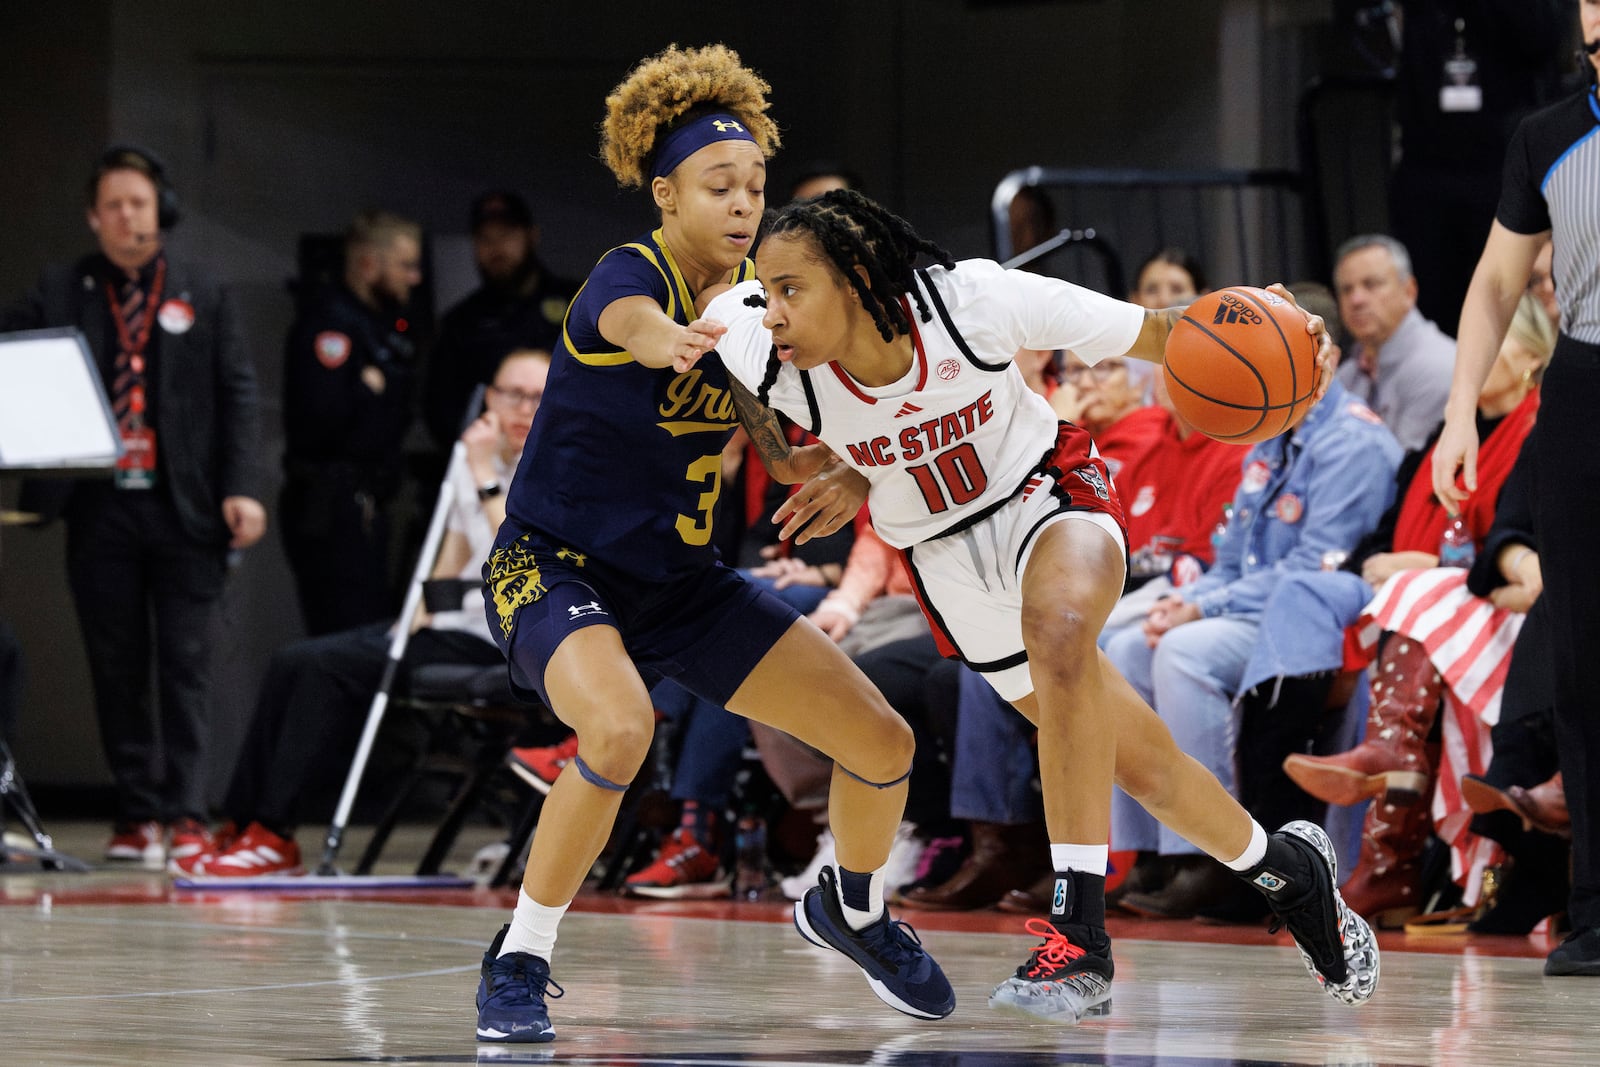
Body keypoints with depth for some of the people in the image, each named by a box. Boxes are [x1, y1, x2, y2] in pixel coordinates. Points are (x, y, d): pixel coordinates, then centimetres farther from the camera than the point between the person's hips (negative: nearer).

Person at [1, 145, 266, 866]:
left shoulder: (203, 295, 7)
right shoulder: (60, 294, 9)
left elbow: (238, 394, 4)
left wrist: (241, 488, -6)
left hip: (185, 508, -1)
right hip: (101, 508, 1)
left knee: (186, 663, -4)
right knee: (116, 665, 4)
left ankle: (185, 815, -5)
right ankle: (137, 813, 9)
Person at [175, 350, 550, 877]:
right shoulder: (469, 454, 13)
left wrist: (485, 475, -24)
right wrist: (417, 615, 8)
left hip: (493, 642, -8)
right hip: (451, 622, 8)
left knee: (324, 666, -22)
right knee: (291, 664, -7)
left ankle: (274, 837, -18)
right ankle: (240, 828, -5)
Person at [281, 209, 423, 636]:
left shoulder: (384, 323, 18)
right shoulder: (330, 322, -14)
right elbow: (322, 417, -24)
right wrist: (372, 389, -9)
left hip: (366, 502, 10)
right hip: (330, 506, -10)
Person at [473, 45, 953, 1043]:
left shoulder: (756, 293, -1)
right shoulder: (625, 277, -21)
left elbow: (784, 442, 4)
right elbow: (638, 325, -47)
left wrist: (844, 478, -21)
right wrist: (681, 345, -73)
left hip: (681, 577, 7)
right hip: (554, 566, -7)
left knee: (884, 742, 1)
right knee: (620, 730, -38)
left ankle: (855, 908, 33)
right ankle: (519, 960, -20)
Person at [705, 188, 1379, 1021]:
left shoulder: (974, 300, -30)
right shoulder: (759, 353, -26)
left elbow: (1152, 333, -19)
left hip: (1047, 492, -4)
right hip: (946, 555, 4)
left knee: (1057, 624, -38)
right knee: (1137, 765, 8)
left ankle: (1080, 932, -37)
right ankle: (1285, 870, 38)